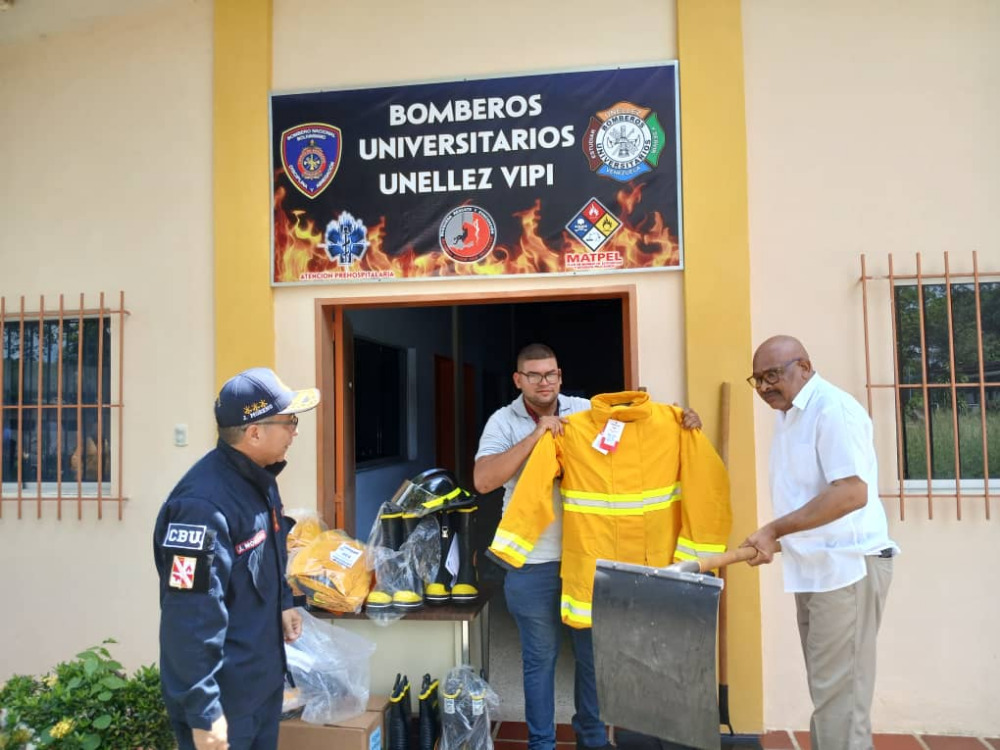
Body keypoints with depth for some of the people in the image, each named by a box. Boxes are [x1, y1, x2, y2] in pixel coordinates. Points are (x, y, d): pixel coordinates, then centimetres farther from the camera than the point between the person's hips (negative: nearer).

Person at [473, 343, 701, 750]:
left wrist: (680, 418, -14)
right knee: (540, 659, 10)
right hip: (533, 562, -2)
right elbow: (483, 480, -18)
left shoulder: (586, 410, 1)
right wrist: (535, 436, -22)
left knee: (593, 653, 17)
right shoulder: (504, 422, -4)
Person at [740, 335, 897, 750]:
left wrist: (774, 530, -23)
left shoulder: (833, 409, -16)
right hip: (814, 568, 9)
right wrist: (778, 540, 10)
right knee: (827, 690, 17)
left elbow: (852, 493, -25)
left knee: (839, 695, -2)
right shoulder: (787, 416, 13)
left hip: (847, 567, -9)